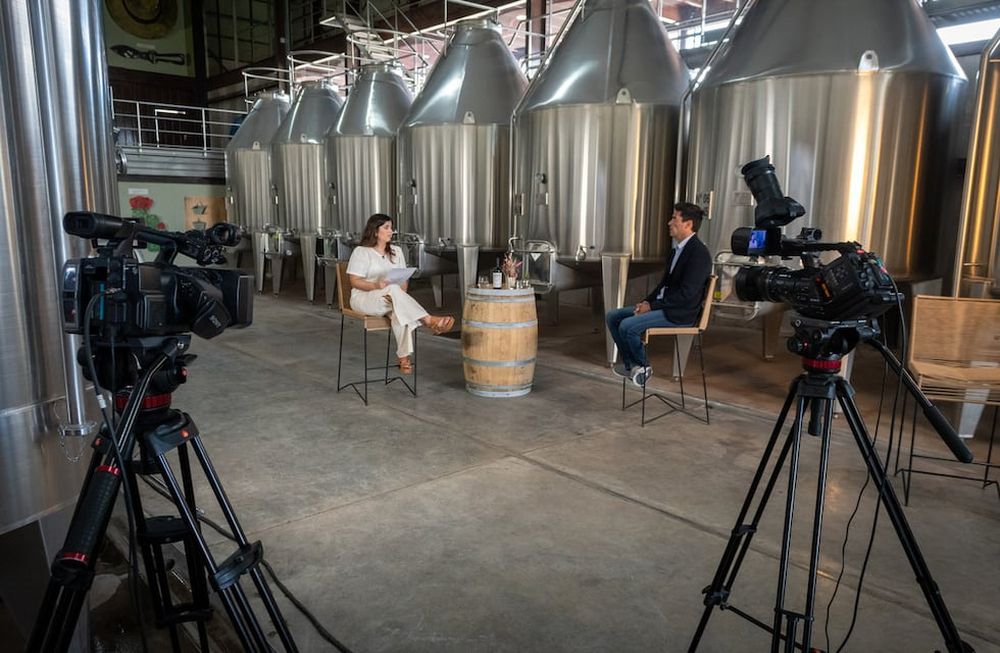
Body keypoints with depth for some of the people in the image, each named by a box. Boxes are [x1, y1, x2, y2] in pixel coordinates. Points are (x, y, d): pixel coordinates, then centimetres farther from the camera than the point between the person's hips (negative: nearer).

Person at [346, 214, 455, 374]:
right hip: (364, 298, -4)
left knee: (400, 310, -34)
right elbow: (355, 281, -8)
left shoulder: (396, 251, 15)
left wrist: (401, 293, -12)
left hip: (392, 299, 4)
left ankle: (404, 357, -38)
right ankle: (429, 321, -44)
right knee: (393, 290, -37)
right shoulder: (361, 252, -1)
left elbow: (404, 278, 11)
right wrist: (376, 285, -25)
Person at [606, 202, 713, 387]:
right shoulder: (676, 249, 13)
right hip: (662, 305, 10)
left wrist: (652, 305, -17)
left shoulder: (699, 253, -17)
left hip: (679, 313, -10)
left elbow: (686, 294, -22)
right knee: (613, 316, 3)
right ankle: (630, 364, 10)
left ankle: (643, 366, 0)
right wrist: (647, 301, 2)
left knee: (627, 326, -24)